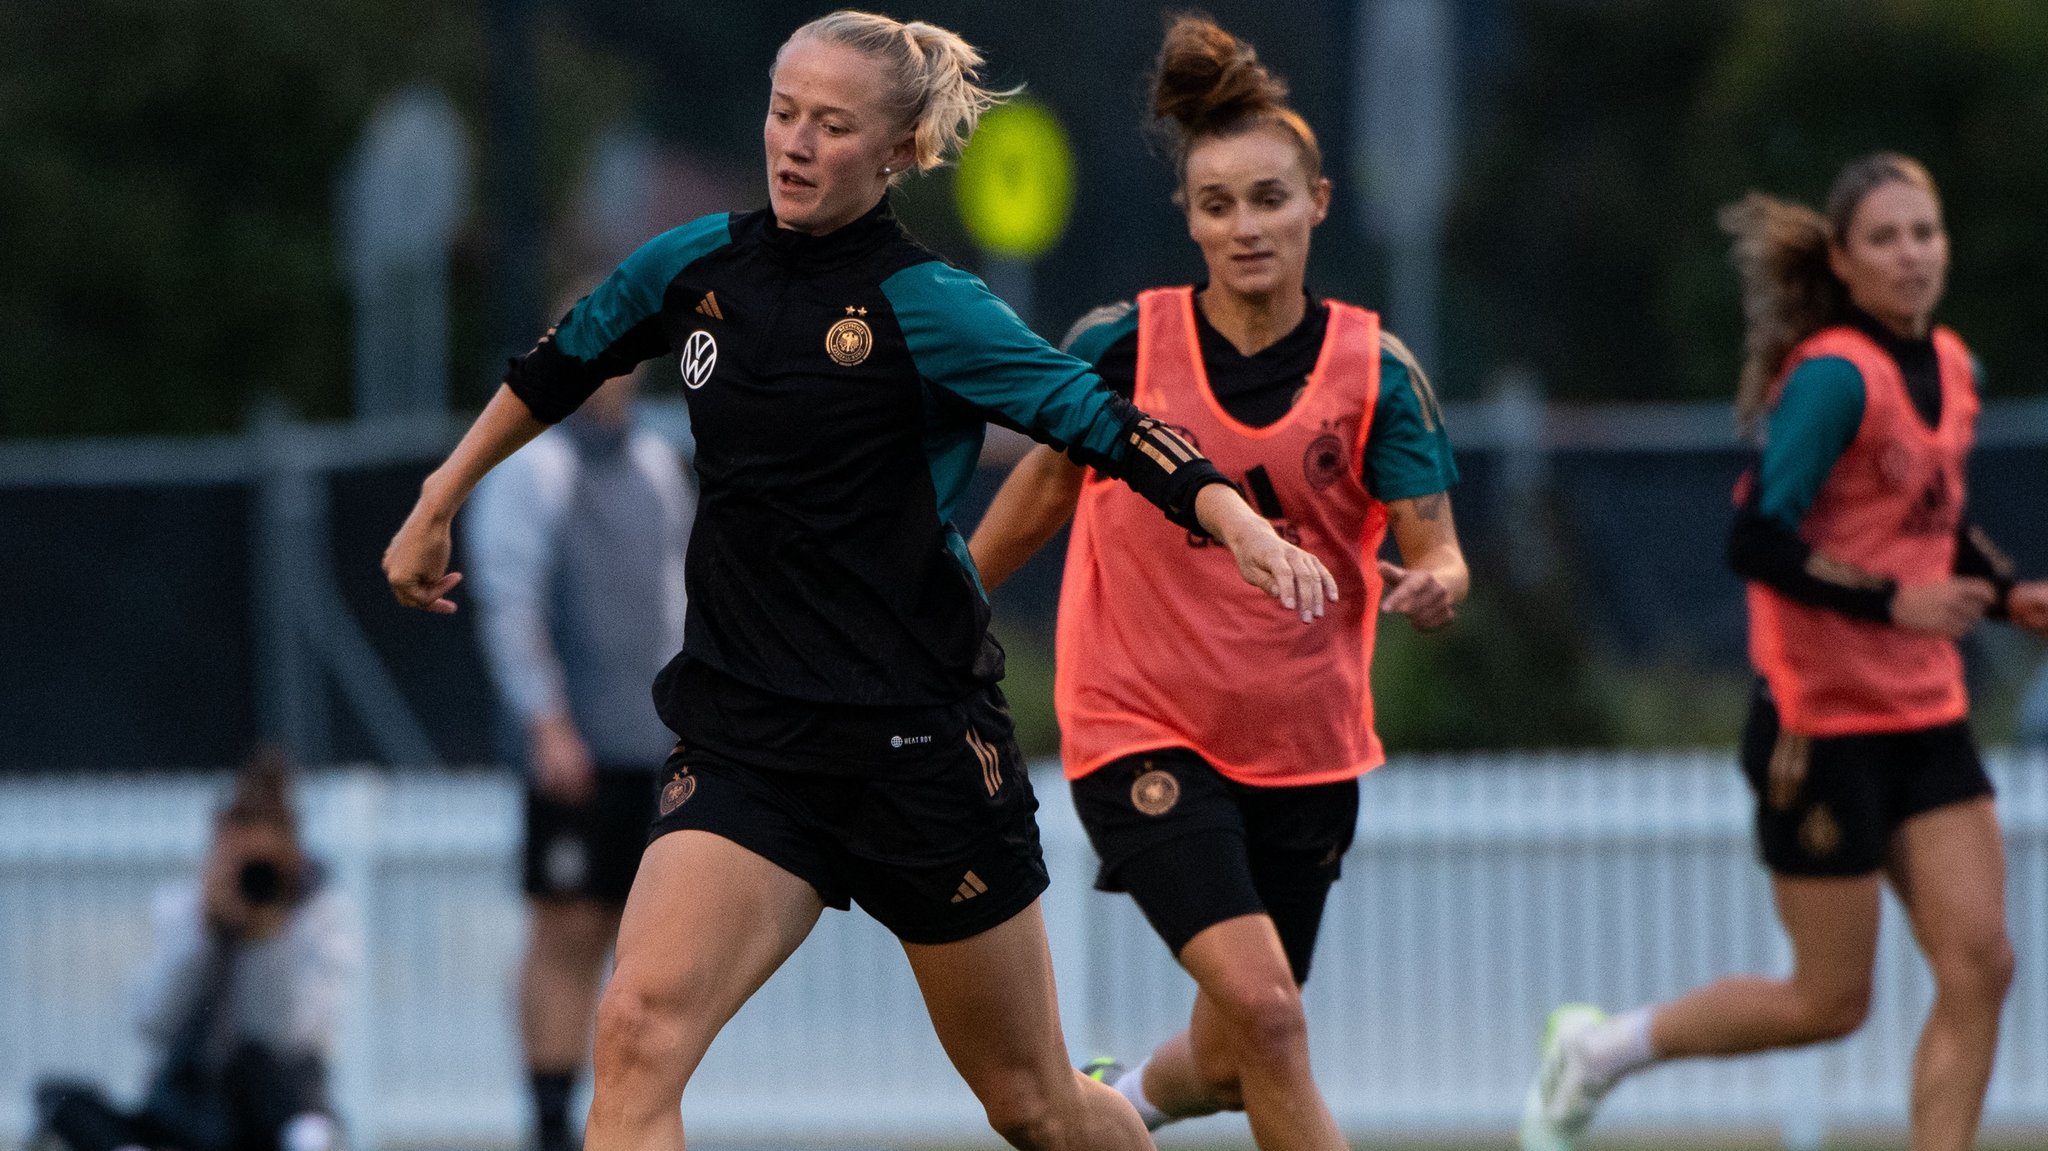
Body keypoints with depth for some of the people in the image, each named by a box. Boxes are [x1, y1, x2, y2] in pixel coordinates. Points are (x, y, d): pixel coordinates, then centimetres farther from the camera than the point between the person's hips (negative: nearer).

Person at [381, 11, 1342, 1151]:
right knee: (640, 1027, -20)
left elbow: (1105, 423, -20)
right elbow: (556, 370, 23)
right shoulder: (696, 268, 5)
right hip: (744, 743, 3)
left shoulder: (930, 309, -10)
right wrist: (437, 509, 32)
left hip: (919, 744, -3)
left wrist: (1242, 524, -37)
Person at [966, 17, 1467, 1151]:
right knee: (1261, 1008, -22)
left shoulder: (1377, 370, -6)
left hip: (1304, 747, 3)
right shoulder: (1123, 345, -8)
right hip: (1140, 729, -3)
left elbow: (1434, 551, -10)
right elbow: (1049, 479, 10)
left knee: (1235, 1060, 14)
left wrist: (1434, 586, -34)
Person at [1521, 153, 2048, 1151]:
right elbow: (1757, 542, -24)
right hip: (1823, 725, -7)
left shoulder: (1951, 368, 9)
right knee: (1830, 1002, 1)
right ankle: (1597, 1050, 22)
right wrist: (1893, 601, -27)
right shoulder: (1835, 378, -17)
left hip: (1926, 720, 7)